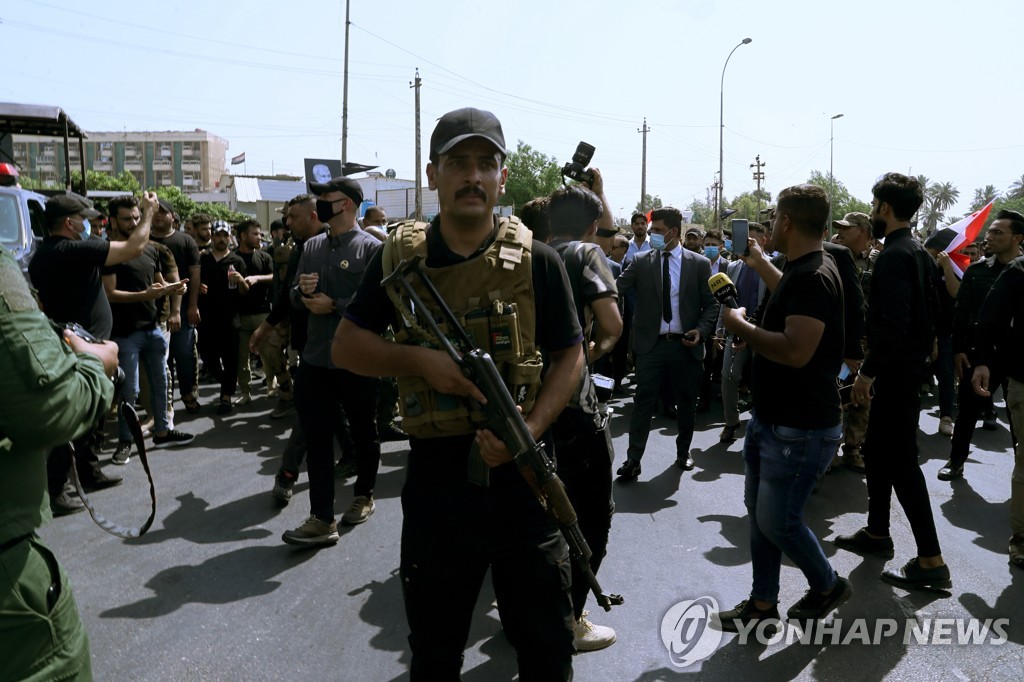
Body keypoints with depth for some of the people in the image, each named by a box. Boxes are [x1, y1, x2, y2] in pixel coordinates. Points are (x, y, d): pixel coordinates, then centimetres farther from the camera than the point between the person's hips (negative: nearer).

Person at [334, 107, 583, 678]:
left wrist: (529, 431, -16)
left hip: (521, 476, 0)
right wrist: (418, 358, -15)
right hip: (435, 480, 1)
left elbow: (571, 356, 0)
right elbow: (346, 346, 4)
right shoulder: (399, 256, 0)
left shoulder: (536, 260, -3)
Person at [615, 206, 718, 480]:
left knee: (686, 402, 13)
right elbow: (616, 288, -4)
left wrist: (701, 330, -12)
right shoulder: (641, 262, 1)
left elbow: (711, 304, 2)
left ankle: (683, 452, 32)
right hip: (651, 344, 0)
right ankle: (633, 460, 5)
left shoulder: (700, 264, 1)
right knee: (643, 402, -1)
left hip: (686, 345, 1)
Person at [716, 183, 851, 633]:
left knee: (777, 521, 2)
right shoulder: (799, 271, 10)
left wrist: (739, 326, -22)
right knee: (759, 512, 15)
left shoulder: (813, 276, -23)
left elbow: (796, 350, -34)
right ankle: (763, 604, 28)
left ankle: (827, 586, 28)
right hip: (772, 418, 10)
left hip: (800, 428, -10)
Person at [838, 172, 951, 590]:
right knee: (877, 448, 18)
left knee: (901, 460, -5)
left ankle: (931, 560, 2)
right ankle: (877, 533, 31)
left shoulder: (894, 255, -18)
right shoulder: (919, 253, 13)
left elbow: (893, 322, -26)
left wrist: (868, 371, -20)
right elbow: (931, 310, 18)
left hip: (896, 371, -10)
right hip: (909, 365, 10)